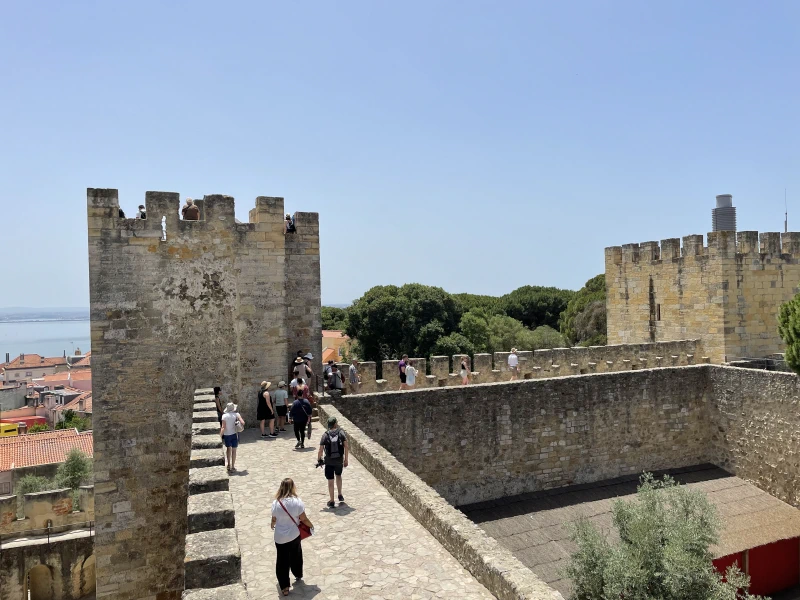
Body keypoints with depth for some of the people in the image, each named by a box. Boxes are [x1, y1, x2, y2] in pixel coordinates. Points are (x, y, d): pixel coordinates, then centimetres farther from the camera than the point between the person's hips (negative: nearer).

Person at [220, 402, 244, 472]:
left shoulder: (224, 416, -7)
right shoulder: (236, 414, -6)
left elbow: (223, 427, -13)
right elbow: (242, 423, -16)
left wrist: (220, 435, -9)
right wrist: (241, 426, 5)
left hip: (226, 435, 1)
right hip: (234, 434, -1)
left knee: (228, 448, 22)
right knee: (233, 450, 9)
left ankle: (229, 464, 25)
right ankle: (232, 467, 11)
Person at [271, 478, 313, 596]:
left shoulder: (276, 503, -12)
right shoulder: (297, 502, -16)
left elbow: (274, 519, 4)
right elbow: (303, 519, -9)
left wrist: (272, 525, 28)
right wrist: (311, 525, 11)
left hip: (280, 537, 0)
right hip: (294, 535, 1)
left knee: (282, 561, 12)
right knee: (296, 556, 25)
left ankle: (284, 587, 16)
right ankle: (298, 575, 45)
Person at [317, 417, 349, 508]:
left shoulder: (325, 435, -9)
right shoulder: (341, 433, -6)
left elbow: (321, 450, -9)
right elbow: (346, 447, -8)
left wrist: (318, 459, 7)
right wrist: (346, 459, 0)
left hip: (329, 462, -2)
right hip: (339, 460, 2)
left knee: (330, 481, 7)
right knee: (338, 476, 28)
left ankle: (331, 501, 13)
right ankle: (340, 495, 32)